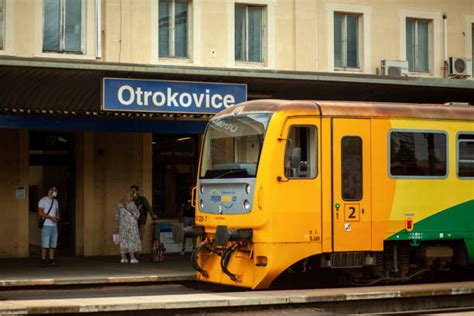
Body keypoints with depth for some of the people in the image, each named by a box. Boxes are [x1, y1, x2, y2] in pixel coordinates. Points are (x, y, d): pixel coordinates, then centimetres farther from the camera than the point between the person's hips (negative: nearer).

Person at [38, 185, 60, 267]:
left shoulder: (55, 202, 18)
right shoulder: (43, 200, -2)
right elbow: (40, 212, -10)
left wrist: (57, 216, -3)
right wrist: (51, 217, -18)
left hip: (54, 225, 6)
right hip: (46, 225, -6)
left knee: (53, 244, 3)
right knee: (45, 244, -8)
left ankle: (51, 260, 5)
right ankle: (43, 261, -5)